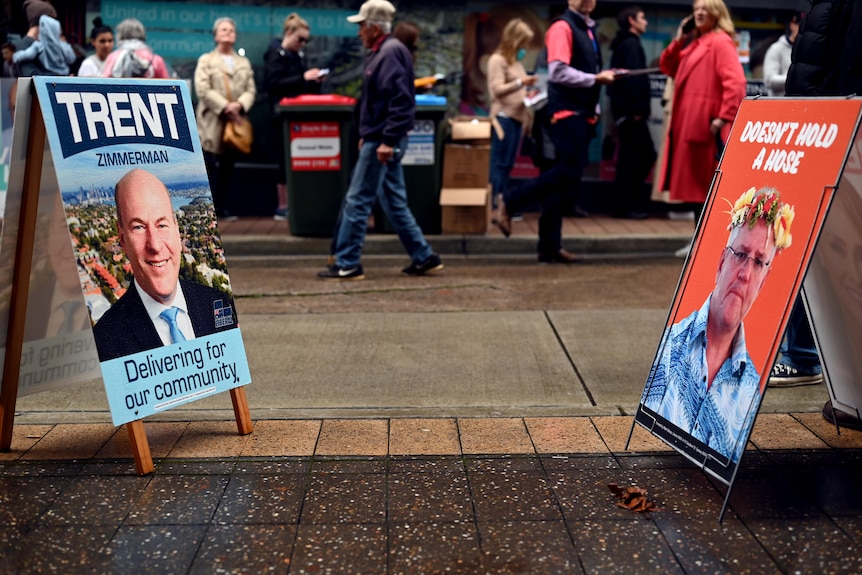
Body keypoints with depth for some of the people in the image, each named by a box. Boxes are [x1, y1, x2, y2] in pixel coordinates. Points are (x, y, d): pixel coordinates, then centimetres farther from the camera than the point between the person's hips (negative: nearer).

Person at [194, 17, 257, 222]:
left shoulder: (244, 63, 20)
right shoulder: (206, 60, 8)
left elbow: (251, 90, 9)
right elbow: (203, 90, -5)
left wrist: (239, 105, -11)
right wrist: (225, 107, -15)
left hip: (235, 122, 4)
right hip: (212, 121, -4)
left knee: (228, 168, 4)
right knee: (210, 169, -7)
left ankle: (225, 209, 7)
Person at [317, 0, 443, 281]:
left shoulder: (391, 52, -15)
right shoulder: (381, 51, 16)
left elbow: (400, 100, -23)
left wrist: (387, 140, -25)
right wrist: (368, 135, 20)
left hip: (382, 142, -10)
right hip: (380, 139, 10)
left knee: (357, 201, -4)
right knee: (395, 202, 13)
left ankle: (347, 264, 5)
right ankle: (424, 257, 19)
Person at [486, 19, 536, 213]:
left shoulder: (516, 61, 19)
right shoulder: (497, 60, -5)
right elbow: (497, 89, -14)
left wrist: (527, 116, 16)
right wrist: (520, 82, -26)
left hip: (517, 117, 8)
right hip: (503, 117, -8)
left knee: (508, 164, 7)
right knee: (499, 164, -9)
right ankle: (493, 207, -9)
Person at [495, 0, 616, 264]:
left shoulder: (588, 30, 21)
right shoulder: (562, 27, -7)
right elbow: (558, 72, -18)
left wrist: (594, 109, 17)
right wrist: (596, 78, -15)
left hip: (583, 113, 9)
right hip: (567, 112, -9)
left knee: (567, 179, 6)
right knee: (566, 173, -16)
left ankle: (550, 247, 8)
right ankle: (509, 202, -2)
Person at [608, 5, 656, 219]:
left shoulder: (624, 44, 22)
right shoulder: (631, 44, -8)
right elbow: (633, 77, -19)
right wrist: (637, 109, -21)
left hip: (627, 109, 10)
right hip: (631, 111, -10)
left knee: (645, 154, 11)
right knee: (631, 157, -7)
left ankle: (631, 202, 13)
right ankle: (624, 206, -3)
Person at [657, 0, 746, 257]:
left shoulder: (720, 42, -8)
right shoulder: (695, 43, 19)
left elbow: (735, 82, -18)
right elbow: (668, 68, 22)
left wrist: (724, 117, -23)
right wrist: (678, 40, 9)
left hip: (706, 124, -9)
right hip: (688, 123, 9)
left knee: (706, 184, -6)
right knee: (695, 182, 11)